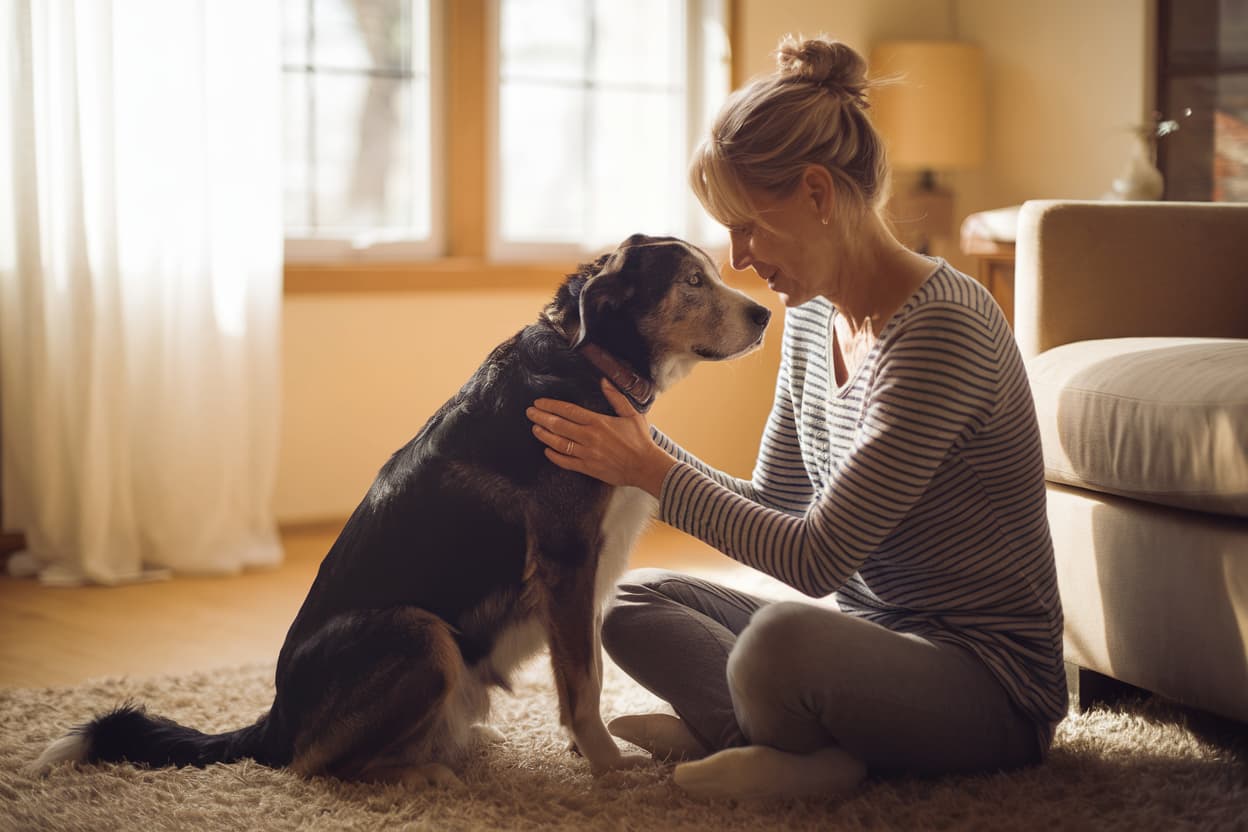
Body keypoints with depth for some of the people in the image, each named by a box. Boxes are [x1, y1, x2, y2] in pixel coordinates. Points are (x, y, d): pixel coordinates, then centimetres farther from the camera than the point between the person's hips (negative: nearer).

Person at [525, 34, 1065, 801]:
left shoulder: (942, 328, -22)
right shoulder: (812, 315, 6)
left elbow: (815, 559, -23)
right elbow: (771, 507, 12)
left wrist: (654, 472, -16)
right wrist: (636, 435, 1)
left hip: (989, 677, -9)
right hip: (871, 632, 9)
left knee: (781, 638, -37)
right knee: (632, 599, 6)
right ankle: (821, 747, -10)